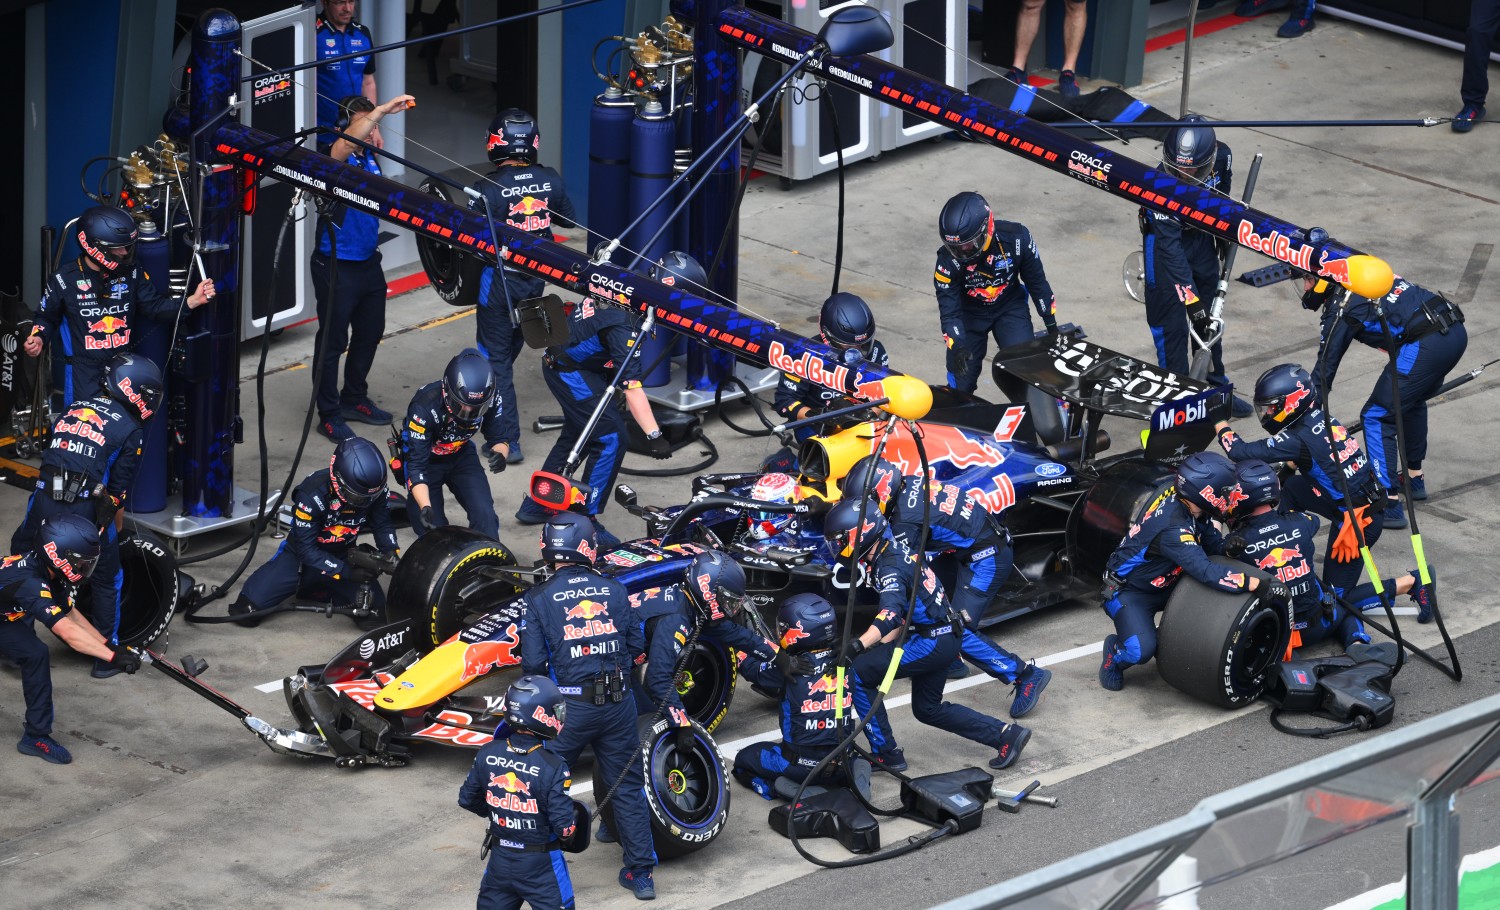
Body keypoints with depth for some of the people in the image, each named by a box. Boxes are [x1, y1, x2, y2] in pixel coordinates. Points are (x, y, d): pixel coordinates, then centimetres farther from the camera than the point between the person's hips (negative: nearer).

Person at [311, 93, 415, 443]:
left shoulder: (369, 156, 8)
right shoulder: (333, 158, -16)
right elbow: (347, 142, -40)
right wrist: (383, 110, -47)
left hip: (367, 261, 8)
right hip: (336, 266, -8)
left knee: (370, 332, 19)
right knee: (333, 340, -1)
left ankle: (355, 399, 36)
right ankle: (329, 415, 6)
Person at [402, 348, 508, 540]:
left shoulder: (491, 400, -24)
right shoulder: (425, 407, -36)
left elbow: (498, 438, -8)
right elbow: (416, 465, -34)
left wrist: (499, 454, -33)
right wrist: (425, 508, -47)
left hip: (460, 456, 3)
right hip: (426, 460, -3)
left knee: (484, 515, -16)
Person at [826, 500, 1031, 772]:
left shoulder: (889, 567, -20)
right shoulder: (894, 552, 10)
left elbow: (890, 616, -37)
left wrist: (857, 646, -47)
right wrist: (880, 646, 18)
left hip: (931, 642, -10)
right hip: (945, 638, 10)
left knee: (858, 674, -10)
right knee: (928, 709, 24)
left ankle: (886, 754, -3)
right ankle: (1005, 734, 23)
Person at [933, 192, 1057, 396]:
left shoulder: (1016, 238, -26)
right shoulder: (948, 260, -26)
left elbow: (1037, 281, -9)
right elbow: (949, 311, -21)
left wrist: (1051, 325, -2)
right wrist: (957, 347, -38)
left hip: (1010, 307, 0)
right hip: (969, 312, 0)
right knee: (961, 380, -4)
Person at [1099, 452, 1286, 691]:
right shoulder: (1172, 527, -36)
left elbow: (1212, 542, 3)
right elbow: (1207, 572, -43)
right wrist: (1259, 585, -45)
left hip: (1164, 585, 8)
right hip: (1130, 591, -8)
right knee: (1141, 650, -29)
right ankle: (1115, 653, 6)